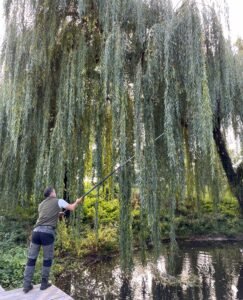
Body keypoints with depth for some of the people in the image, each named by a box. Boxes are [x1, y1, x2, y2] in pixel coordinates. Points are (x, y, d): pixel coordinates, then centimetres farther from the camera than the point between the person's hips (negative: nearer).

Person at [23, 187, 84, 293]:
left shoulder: (41, 205, 26)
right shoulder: (58, 201, 9)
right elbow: (72, 208, 3)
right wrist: (78, 202, 22)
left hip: (36, 231, 5)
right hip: (47, 232, -5)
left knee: (31, 259, 13)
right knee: (47, 259, 12)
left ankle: (27, 285, 15)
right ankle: (44, 283, 21)